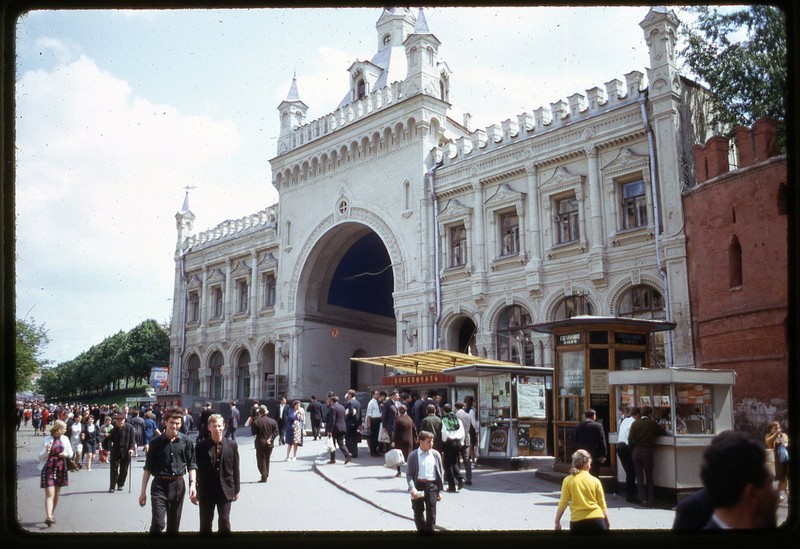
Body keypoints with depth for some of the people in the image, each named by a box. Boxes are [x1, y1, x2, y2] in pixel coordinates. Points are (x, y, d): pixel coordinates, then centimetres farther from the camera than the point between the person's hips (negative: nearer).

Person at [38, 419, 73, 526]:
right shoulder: (46, 440, -5)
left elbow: (70, 453, 13)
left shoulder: (65, 439, 6)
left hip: (60, 469, 4)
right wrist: (46, 451, -23)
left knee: (56, 494, 12)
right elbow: (40, 457, -4)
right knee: (49, 494, -13)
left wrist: (66, 454, -8)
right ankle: (49, 517, -20)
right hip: (48, 468, -4)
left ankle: (52, 514, 25)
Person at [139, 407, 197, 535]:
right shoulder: (156, 442, -3)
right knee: (158, 522, -12)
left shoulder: (187, 442, -1)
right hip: (159, 485, -1)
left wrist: (192, 484, -10)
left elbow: (192, 465, 3)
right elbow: (148, 468, 2)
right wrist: (143, 491, 0)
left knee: (174, 525, 10)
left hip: (178, 485, 2)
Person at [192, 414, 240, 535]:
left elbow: (235, 468, 2)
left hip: (225, 490, 0)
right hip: (206, 491, 0)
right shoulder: (201, 446, -5)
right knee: (205, 523, 10)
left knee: (224, 521, 4)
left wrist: (237, 489, 3)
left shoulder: (232, 444, -2)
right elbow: (196, 469, -2)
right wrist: (194, 490, -5)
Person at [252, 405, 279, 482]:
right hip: (270, 443, 4)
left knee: (261, 460, 2)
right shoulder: (273, 421, 1)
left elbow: (253, 433, -8)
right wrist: (270, 439, -7)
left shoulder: (256, 422, -13)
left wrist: (251, 424, 1)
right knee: (267, 459, 17)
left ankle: (264, 476, -2)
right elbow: (275, 432, -3)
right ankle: (266, 475, 21)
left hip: (260, 443, -4)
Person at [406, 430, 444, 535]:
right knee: (418, 513, 11)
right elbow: (409, 473, -3)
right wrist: (412, 488, -17)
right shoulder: (413, 455, -2)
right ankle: (421, 531, 29)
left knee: (431, 513, 1)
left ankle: (430, 532, 10)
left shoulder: (436, 454, 2)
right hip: (418, 485, 0)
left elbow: (441, 472, 7)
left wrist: (440, 490, 4)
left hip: (431, 485, 0)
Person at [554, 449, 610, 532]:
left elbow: (563, 504, -3)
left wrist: (557, 522, 6)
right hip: (597, 519, 1)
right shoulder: (595, 480, 3)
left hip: (577, 521, -1)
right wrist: (608, 524, 17)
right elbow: (602, 504, 6)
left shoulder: (568, 480, -1)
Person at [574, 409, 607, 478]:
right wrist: (603, 455, -6)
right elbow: (602, 441, -11)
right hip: (594, 455, -4)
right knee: (594, 475, 4)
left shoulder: (579, 426, 3)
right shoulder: (598, 426, -11)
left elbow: (576, 441, 8)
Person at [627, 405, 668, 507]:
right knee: (649, 477, 9)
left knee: (639, 477, 7)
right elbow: (663, 432, 5)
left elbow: (630, 439, -4)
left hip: (636, 451, 1)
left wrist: (631, 450, 6)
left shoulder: (635, 423, -1)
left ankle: (643, 499, 3)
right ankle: (650, 500, 7)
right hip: (647, 451, -1)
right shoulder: (652, 423, -3)